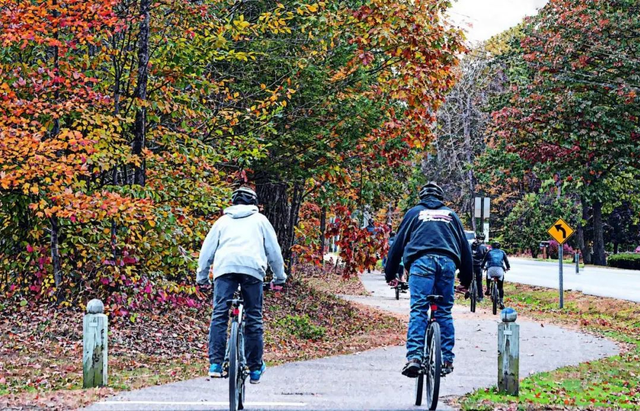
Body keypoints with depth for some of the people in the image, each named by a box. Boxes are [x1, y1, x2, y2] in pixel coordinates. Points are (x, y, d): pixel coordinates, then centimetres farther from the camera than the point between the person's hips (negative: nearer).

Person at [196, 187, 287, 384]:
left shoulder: (223, 220, 26)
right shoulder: (260, 220, 25)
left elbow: (207, 248, 22)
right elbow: (273, 249, 24)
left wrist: (202, 276, 30)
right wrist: (279, 276, 34)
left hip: (224, 266, 1)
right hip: (252, 268, -1)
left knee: (219, 315, -3)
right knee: (254, 318, 5)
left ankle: (215, 364, -15)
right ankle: (255, 368, 9)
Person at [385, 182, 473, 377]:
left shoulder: (414, 212, 23)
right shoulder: (451, 215, 28)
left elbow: (398, 243, 20)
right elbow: (465, 247, 26)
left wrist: (390, 274, 25)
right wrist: (466, 279, 29)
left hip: (421, 261, -2)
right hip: (447, 262, 2)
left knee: (418, 311, -8)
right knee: (445, 312, 9)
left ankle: (414, 356, -22)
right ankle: (447, 359, 7)